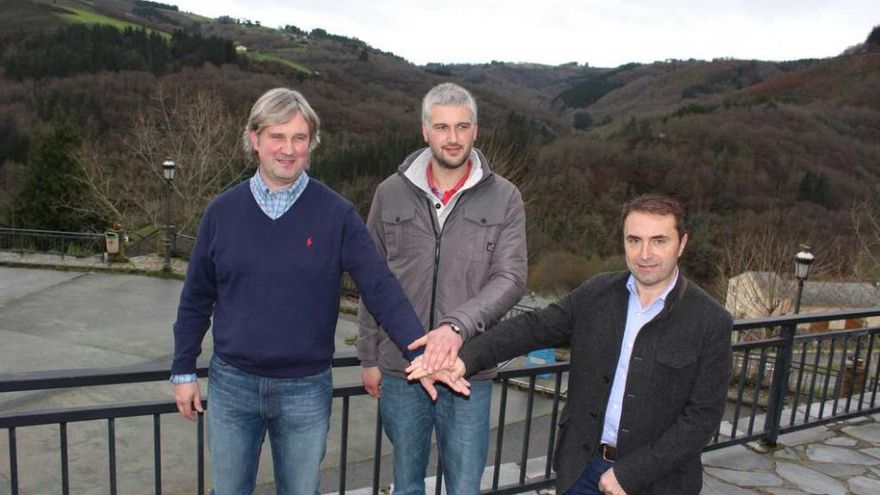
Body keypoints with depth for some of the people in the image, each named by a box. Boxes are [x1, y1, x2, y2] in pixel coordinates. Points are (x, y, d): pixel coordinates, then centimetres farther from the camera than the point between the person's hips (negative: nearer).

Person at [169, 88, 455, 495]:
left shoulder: (336, 214, -9)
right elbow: (196, 299, 6)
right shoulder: (222, 211, -2)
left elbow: (382, 290, -15)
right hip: (231, 385, 2)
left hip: (306, 390, -1)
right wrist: (184, 371, 7)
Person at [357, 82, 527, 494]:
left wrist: (458, 325, -27)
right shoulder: (391, 193, 1)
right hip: (400, 368, 1)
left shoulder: (504, 198, -3)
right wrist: (369, 357, 6)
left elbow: (510, 279, -11)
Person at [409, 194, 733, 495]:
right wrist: (466, 358, -20)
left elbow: (703, 416, -11)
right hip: (582, 467, 3)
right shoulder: (596, 294, -3)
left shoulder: (711, 323, -12)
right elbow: (534, 327, -5)